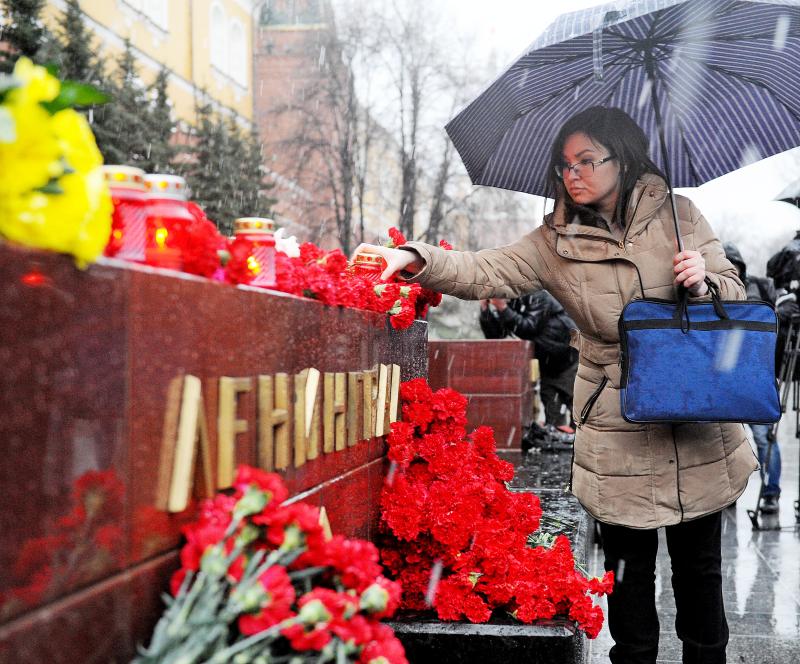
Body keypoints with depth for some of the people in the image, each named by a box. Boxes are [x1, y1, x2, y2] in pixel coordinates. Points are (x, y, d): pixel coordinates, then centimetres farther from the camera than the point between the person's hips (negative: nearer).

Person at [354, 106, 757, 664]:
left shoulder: (677, 214, 2)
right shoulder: (557, 242, 1)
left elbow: (735, 293, 7)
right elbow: (487, 273, -13)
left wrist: (703, 281, -16)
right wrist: (417, 261, -29)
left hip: (698, 426, 1)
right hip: (619, 434, 0)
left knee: (699, 565, 13)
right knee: (630, 569, 8)